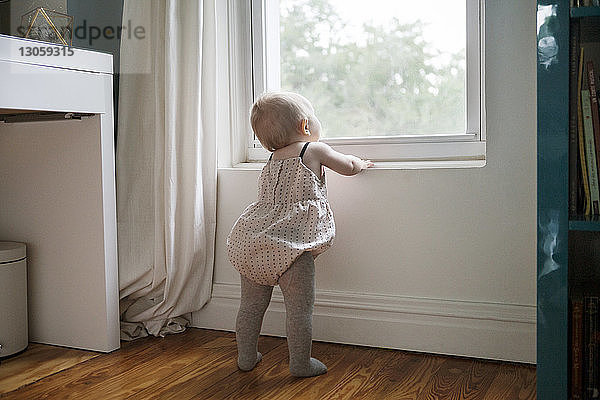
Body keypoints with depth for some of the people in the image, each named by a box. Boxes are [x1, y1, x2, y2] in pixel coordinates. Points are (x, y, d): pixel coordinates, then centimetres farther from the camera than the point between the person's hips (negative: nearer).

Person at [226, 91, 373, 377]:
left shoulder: (273, 160, 20)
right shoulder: (315, 150, 2)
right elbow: (348, 167, 15)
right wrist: (360, 163, 39)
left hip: (251, 242, 7)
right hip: (291, 242, -7)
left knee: (251, 305, 16)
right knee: (299, 307, 2)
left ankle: (246, 357, 27)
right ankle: (301, 364, 9)